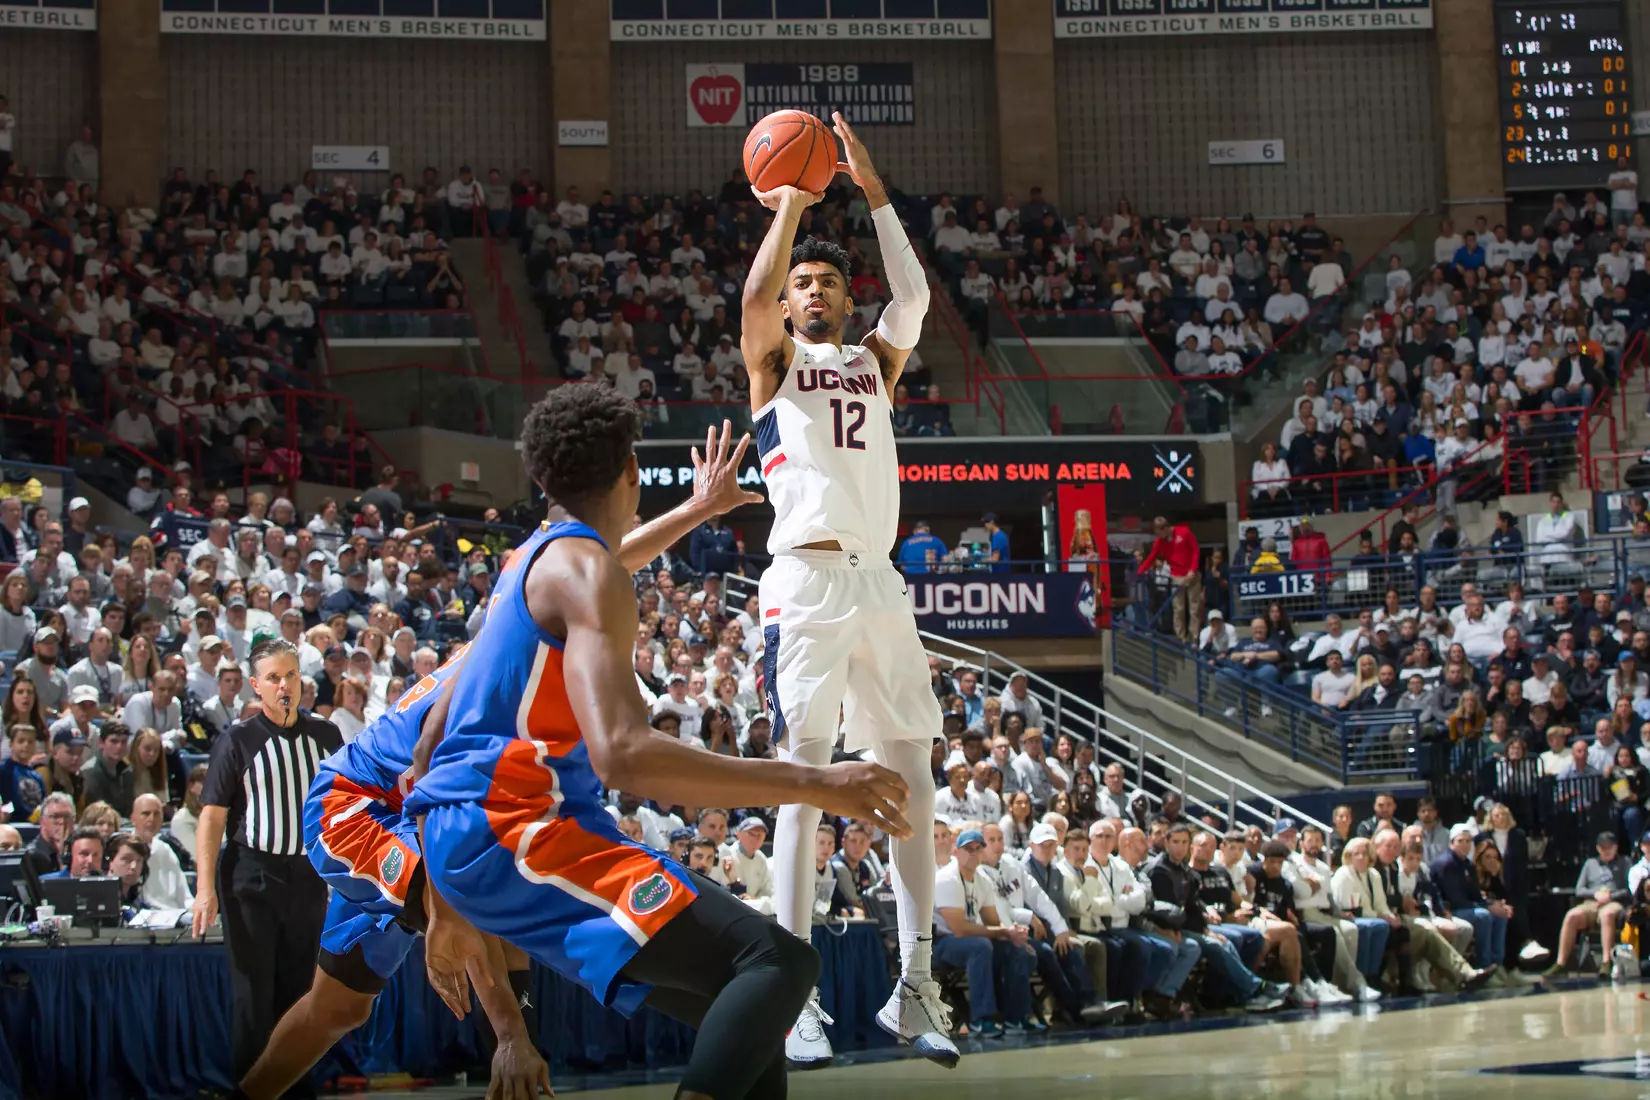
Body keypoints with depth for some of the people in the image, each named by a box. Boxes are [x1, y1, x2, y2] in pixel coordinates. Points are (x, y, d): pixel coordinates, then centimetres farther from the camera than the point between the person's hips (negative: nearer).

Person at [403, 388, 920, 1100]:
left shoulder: (532, 559, 20)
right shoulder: (588, 574, -12)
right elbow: (623, 755, -27)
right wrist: (811, 784, -26)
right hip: (512, 832, -10)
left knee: (738, 1007, 11)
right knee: (778, 962, -21)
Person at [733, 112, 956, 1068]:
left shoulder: (875, 363, 20)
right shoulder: (774, 362, 10)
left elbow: (916, 294, 3)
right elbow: (756, 292, -11)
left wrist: (873, 192, 1)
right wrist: (790, 206, -1)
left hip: (880, 581, 5)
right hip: (807, 583, -5)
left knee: (913, 775, 3)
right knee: (805, 781, -10)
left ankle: (916, 986, 9)